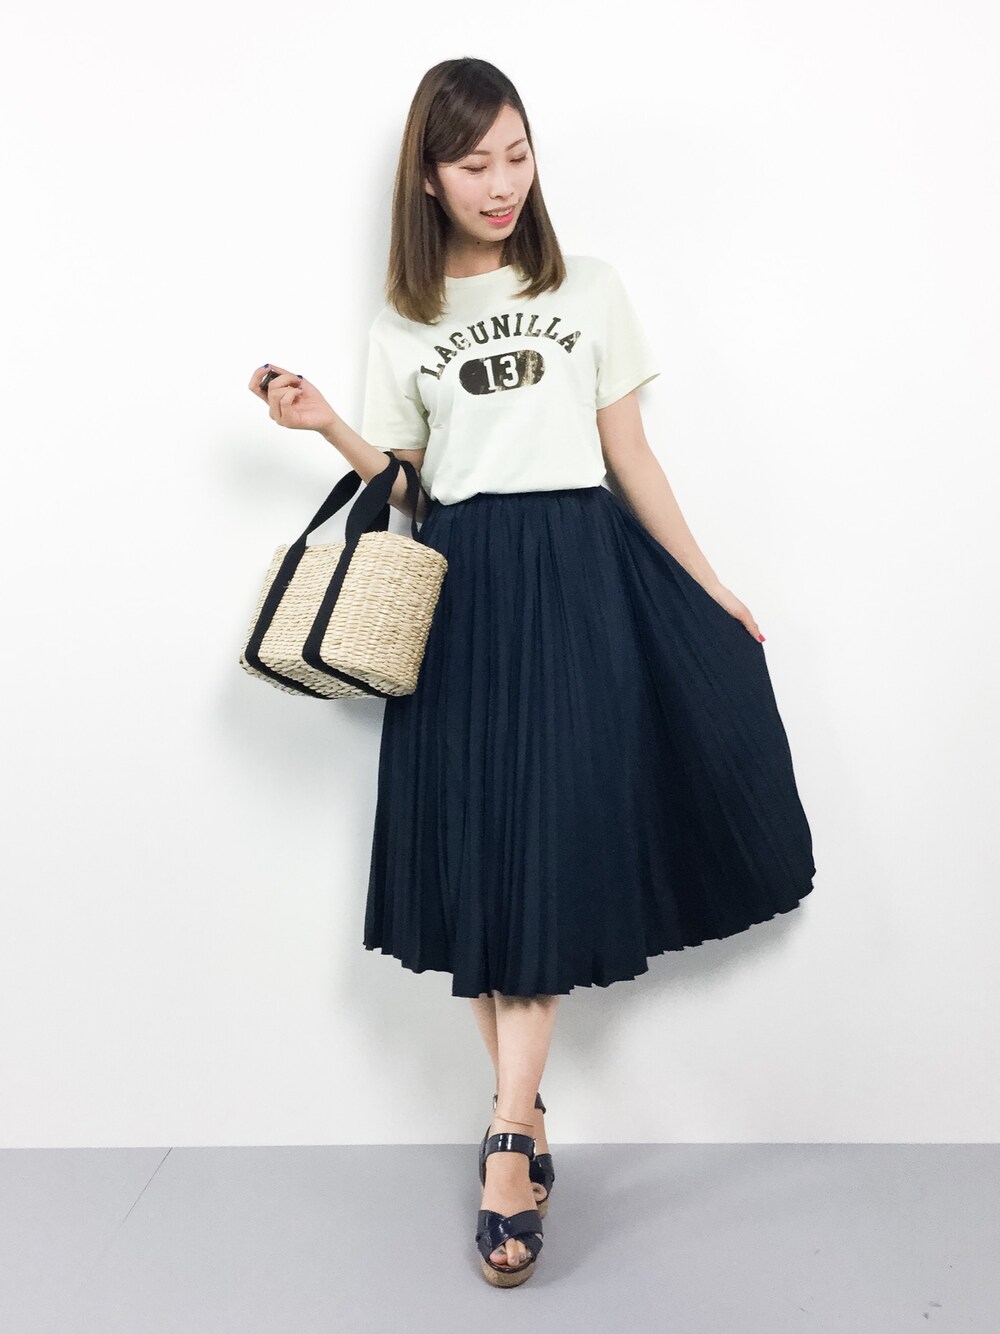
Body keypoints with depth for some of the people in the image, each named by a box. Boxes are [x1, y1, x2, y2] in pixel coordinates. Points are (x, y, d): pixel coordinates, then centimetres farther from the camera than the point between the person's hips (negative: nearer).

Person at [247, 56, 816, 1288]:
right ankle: (524, 1109, 15)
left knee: (554, 834, -8)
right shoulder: (400, 323, 12)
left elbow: (631, 456, 11)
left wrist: (710, 588, 10)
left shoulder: (590, 291, 10)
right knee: (478, 839, 0)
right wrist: (326, 426, -7)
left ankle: (510, 1133, -1)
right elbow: (400, 487, 10)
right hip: (462, 589, 1)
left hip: (580, 574, -1)